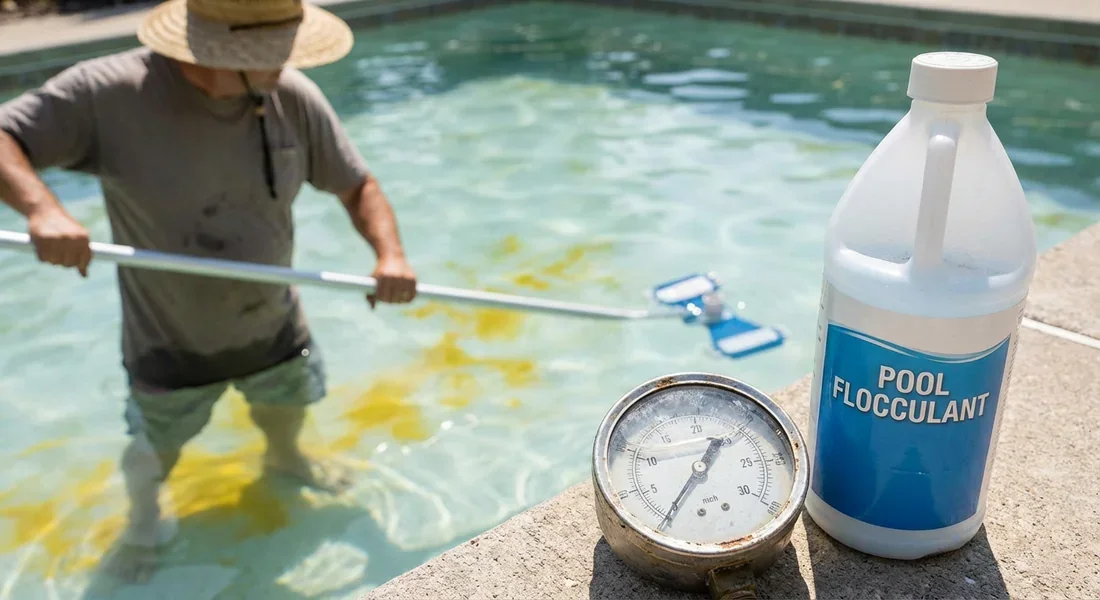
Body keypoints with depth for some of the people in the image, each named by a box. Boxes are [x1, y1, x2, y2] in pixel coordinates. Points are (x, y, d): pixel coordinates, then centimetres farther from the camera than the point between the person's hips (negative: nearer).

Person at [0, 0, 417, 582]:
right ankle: (142, 516, 55)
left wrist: (390, 254, -26)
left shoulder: (293, 97, -17)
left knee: (287, 405, 29)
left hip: (273, 325, 3)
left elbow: (357, 185, -9)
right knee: (152, 457, 18)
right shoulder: (107, 93, -26)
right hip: (170, 342, -3)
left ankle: (284, 457, 66)